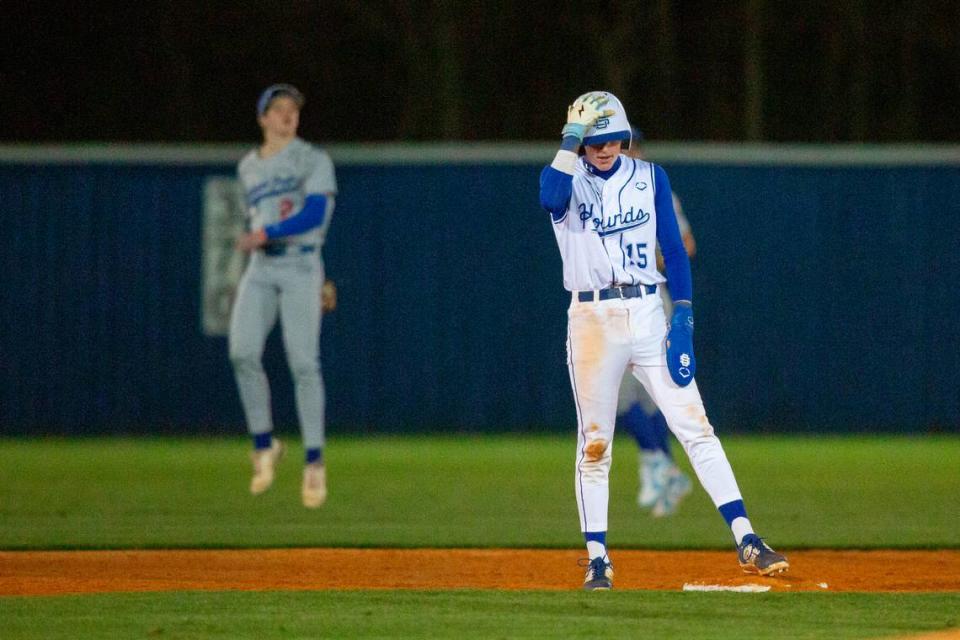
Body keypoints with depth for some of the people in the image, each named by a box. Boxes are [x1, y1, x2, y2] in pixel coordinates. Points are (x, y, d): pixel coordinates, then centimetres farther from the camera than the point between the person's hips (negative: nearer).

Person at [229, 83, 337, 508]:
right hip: (260, 269, 4)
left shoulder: (313, 161, -2)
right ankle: (264, 446, 0)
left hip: (301, 267, -4)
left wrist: (266, 233, -24)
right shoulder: (248, 167, 16)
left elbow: (315, 213, -15)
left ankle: (314, 463, -2)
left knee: (303, 363, -10)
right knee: (243, 353, -15)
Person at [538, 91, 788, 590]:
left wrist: (683, 312, -2)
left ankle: (747, 542, -10)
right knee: (594, 444, 2)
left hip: (648, 315, 1)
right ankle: (597, 559, 9)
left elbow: (673, 246, 8)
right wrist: (571, 139, -19)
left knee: (695, 427, -5)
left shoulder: (648, 177, 9)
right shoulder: (565, 177, 1)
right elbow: (552, 199, -24)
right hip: (591, 319, -1)